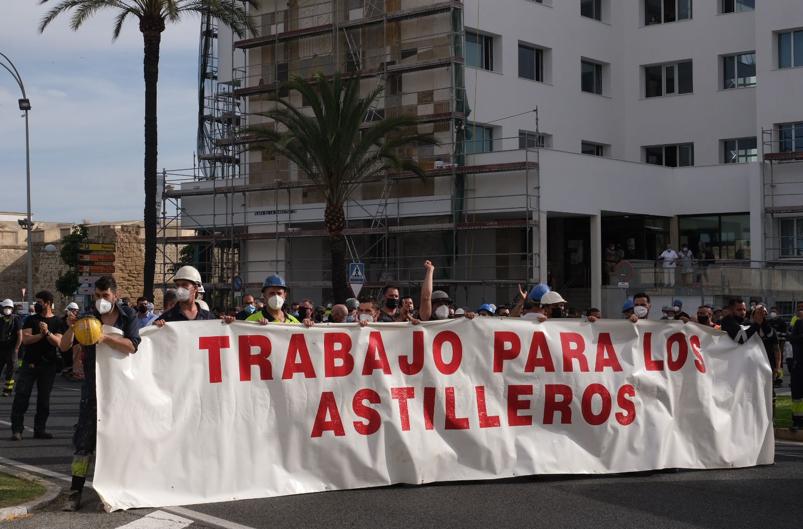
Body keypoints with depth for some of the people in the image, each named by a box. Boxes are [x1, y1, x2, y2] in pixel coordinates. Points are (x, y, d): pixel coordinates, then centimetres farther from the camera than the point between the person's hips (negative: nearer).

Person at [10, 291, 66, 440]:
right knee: (21, 395, -9)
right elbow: (25, 339, -5)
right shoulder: (31, 320, 8)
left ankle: (39, 429, 12)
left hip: (48, 365, 0)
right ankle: (17, 429, -9)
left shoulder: (58, 322, 5)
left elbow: (58, 342, -7)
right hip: (29, 363, 0)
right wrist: (41, 335, -19)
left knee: (44, 398, 4)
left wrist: (47, 332, -23)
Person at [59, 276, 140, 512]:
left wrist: (105, 337, -25)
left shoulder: (128, 315, 0)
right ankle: (75, 492, -1)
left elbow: (132, 346, -15)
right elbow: (64, 347, 0)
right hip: (94, 385, 0)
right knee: (84, 438, -4)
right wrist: (71, 328, -18)